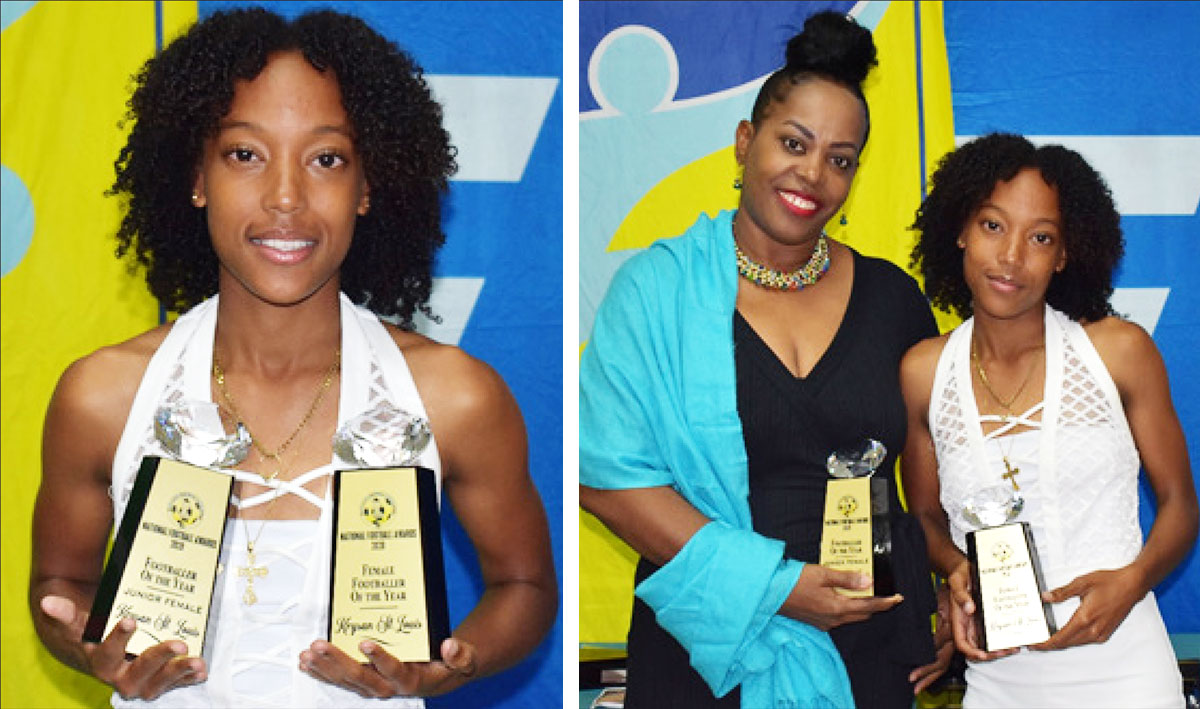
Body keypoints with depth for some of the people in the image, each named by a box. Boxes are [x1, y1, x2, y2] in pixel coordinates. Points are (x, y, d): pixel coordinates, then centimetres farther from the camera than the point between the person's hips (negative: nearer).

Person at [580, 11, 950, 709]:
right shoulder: (658, 286, -6)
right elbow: (608, 472, -13)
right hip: (711, 646, -2)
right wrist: (770, 584, -17)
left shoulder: (892, 297, 4)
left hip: (873, 650, 3)